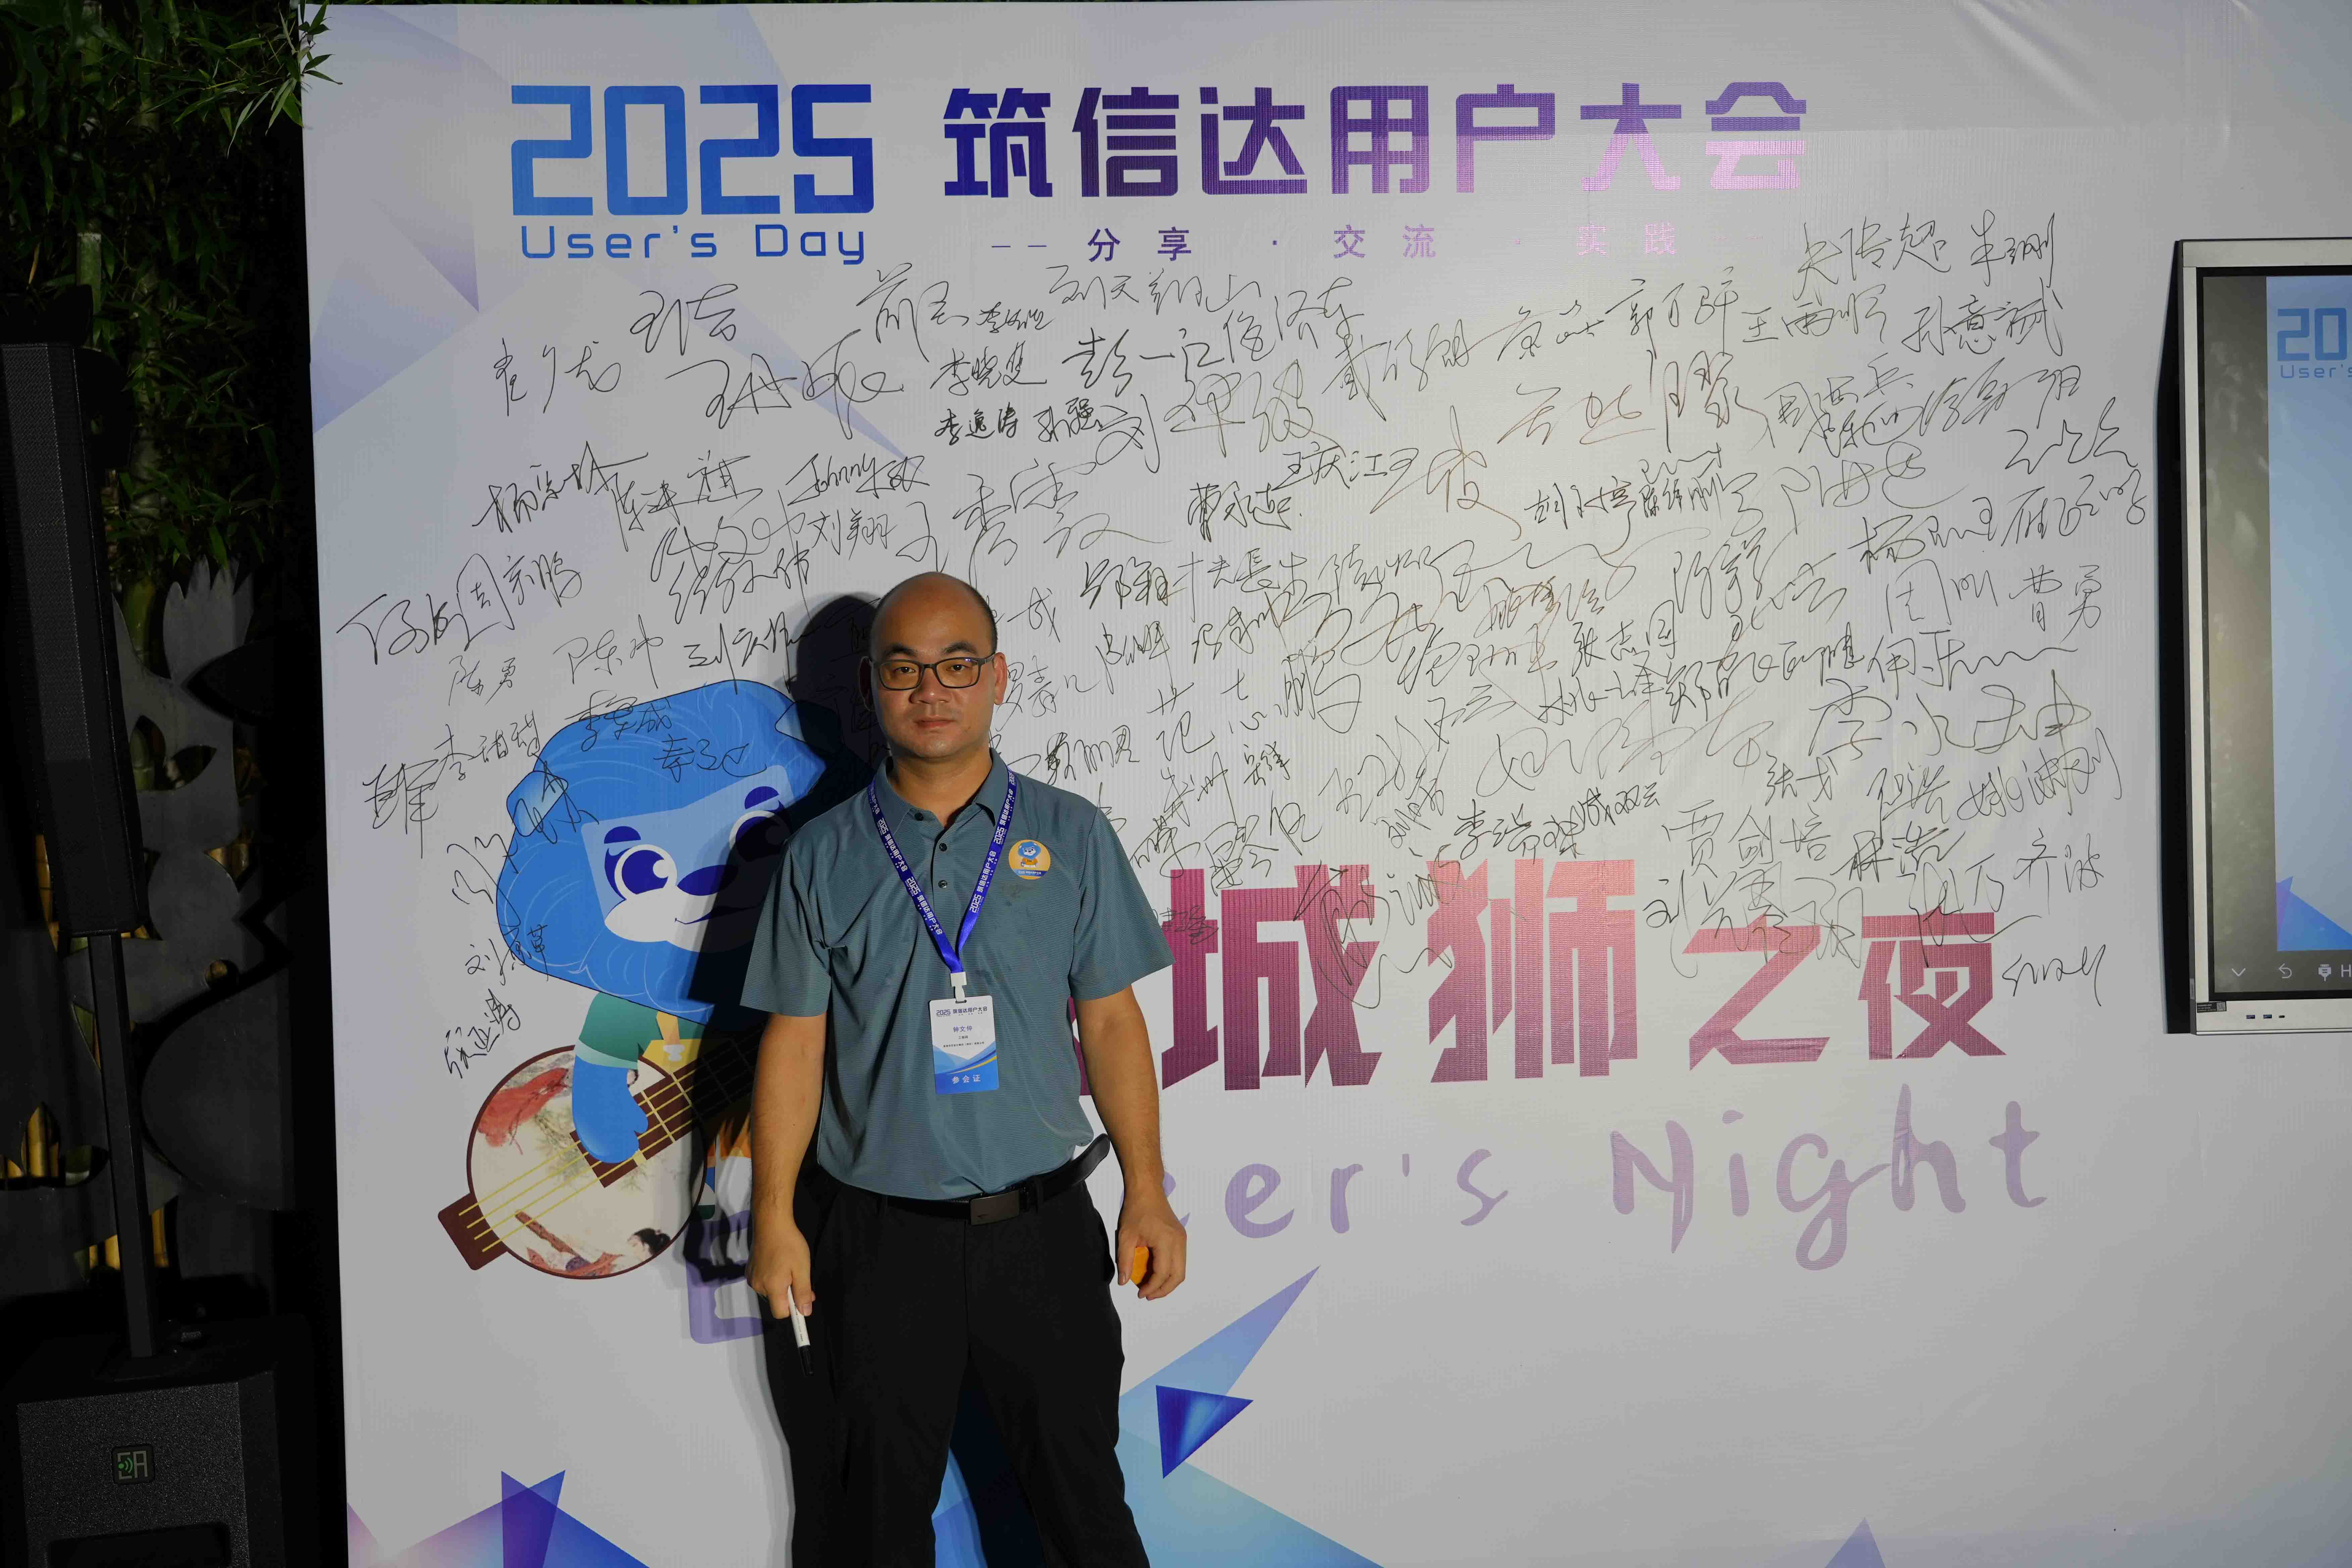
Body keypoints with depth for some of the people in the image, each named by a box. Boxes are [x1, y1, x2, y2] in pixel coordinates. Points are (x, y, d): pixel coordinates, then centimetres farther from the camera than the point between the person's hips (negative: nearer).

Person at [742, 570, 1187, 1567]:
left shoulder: (1071, 835, 2)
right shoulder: (823, 856, 2)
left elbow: (1110, 1021, 3)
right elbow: (794, 1042, 2)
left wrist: (1148, 1193, 0)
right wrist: (774, 1217, -1)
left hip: (1042, 1227, 0)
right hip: (877, 1233, 0)